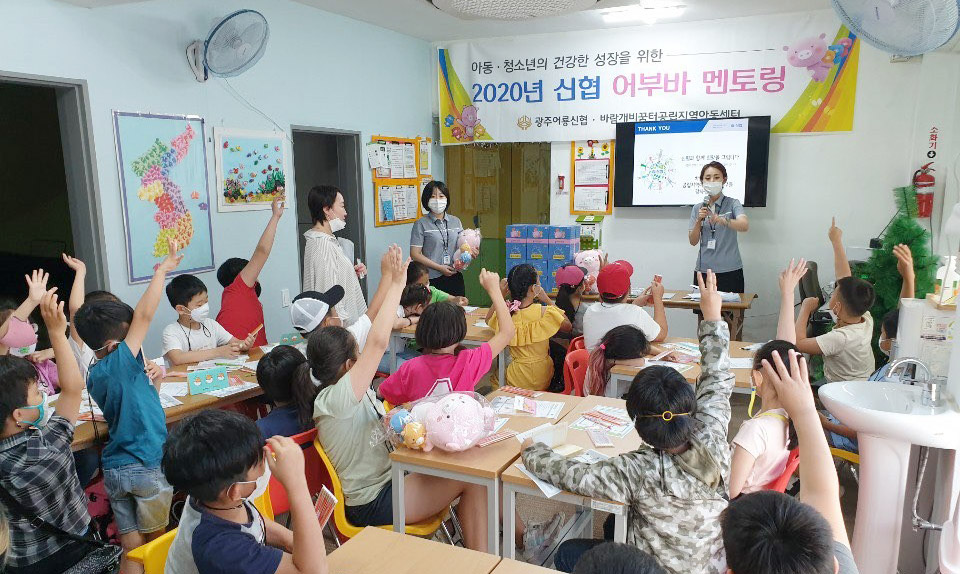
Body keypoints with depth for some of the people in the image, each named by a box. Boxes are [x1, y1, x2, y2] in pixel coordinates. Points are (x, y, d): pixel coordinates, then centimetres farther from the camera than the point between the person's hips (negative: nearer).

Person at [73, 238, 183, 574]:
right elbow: (145, 315, -22)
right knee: (155, 544, 12)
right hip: (148, 466, -6)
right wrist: (162, 271, -16)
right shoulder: (120, 362, -16)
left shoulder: (95, 376, 9)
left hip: (114, 468, 7)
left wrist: (151, 383, 12)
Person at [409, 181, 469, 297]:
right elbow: (415, 254, -7)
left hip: (455, 277, 4)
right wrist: (440, 268, -13)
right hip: (432, 279, -4)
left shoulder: (456, 221, 11)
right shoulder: (421, 224, -3)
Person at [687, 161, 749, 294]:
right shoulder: (698, 208, 9)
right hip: (703, 270, 2)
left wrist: (721, 220, -35)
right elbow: (693, 241, 4)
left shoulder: (732, 203, 0)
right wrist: (699, 221, -12)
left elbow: (745, 226, -19)